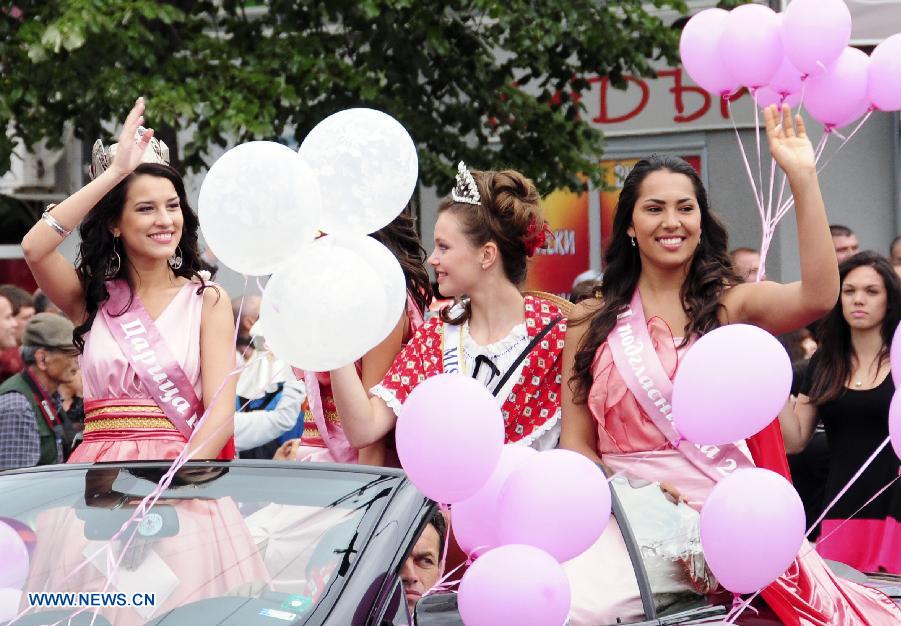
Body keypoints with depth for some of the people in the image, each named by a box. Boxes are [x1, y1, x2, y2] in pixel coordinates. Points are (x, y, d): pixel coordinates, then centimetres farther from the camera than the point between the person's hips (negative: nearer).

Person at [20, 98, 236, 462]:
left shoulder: (208, 300, 5)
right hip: (99, 471, 2)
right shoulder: (92, 299, 11)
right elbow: (34, 248, -7)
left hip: (184, 471, -2)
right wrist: (115, 172, -9)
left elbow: (221, 412, -3)